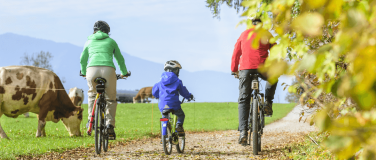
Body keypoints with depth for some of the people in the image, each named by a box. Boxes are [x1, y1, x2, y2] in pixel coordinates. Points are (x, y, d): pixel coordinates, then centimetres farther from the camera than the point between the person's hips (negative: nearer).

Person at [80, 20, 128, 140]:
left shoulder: (89, 41, 26)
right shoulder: (111, 41, 23)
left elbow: (83, 60, 34)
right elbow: (120, 59, 31)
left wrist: (83, 72, 52)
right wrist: (124, 73, 47)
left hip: (92, 69, 1)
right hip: (108, 69, -1)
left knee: (92, 94, 27)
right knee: (111, 98, 15)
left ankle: (91, 120, 10)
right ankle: (110, 124, 0)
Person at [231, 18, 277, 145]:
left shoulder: (244, 34, 20)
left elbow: (236, 54, 20)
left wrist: (235, 70, 30)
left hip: (245, 69, 1)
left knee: (243, 101, 6)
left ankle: (243, 132, -7)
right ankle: (268, 103, 17)